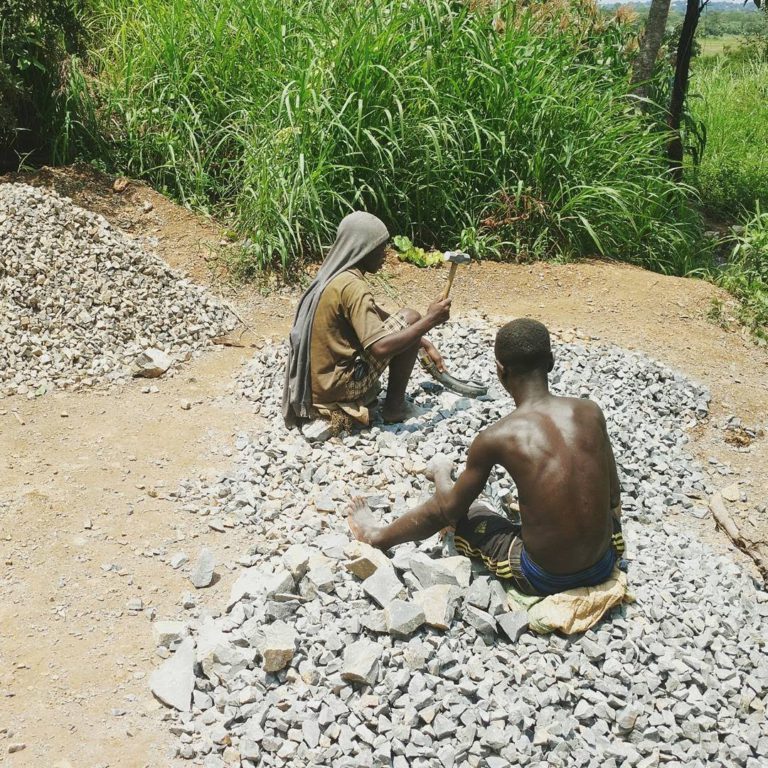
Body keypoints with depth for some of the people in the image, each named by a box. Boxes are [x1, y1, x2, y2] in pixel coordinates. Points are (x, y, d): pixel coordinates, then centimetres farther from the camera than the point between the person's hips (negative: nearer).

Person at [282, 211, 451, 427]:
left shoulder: (336, 275, 8)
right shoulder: (352, 285, -21)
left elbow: (377, 315, 18)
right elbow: (381, 348, -29)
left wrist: (423, 342, 14)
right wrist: (430, 320, -19)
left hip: (319, 381, 9)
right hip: (336, 386, -9)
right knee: (410, 318, -5)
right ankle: (394, 405, 3)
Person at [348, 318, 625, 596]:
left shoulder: (494, 438, -16)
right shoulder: (590, 411, -6)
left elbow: (450, 509, -1)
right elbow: (613, 499, 7)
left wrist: (440, 473, 21)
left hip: (543, 579, -3)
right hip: (605, 565, 3)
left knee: (448, 508, 20)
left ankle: (378, 536, 45)